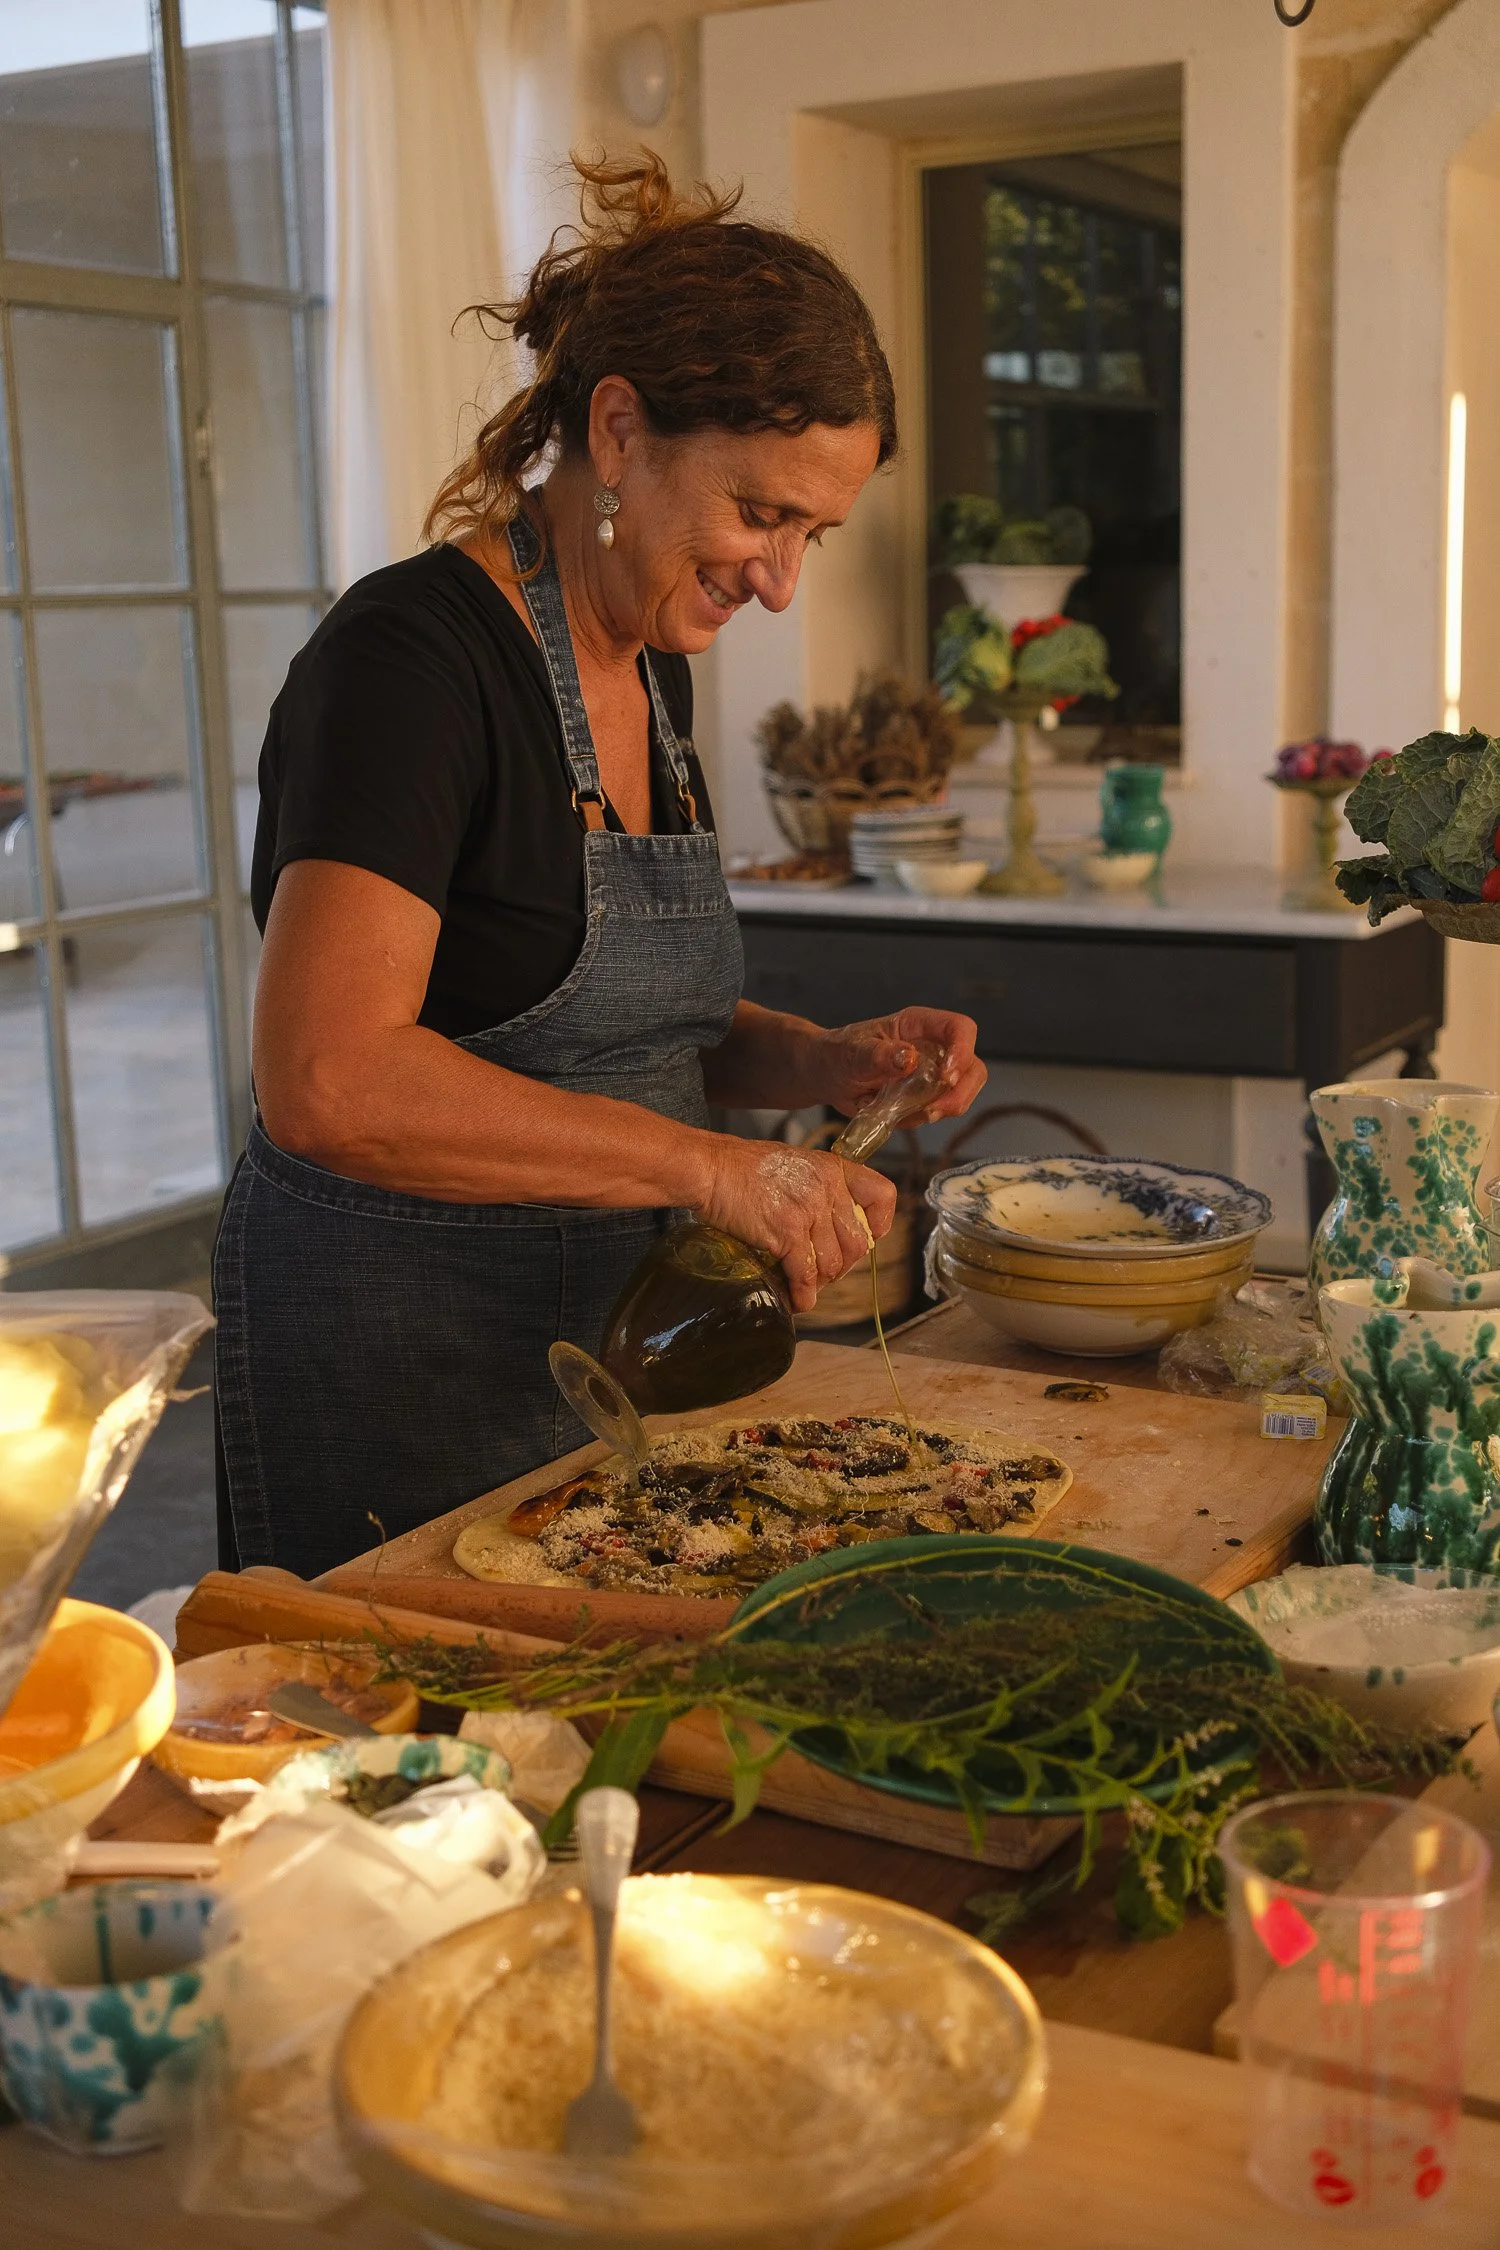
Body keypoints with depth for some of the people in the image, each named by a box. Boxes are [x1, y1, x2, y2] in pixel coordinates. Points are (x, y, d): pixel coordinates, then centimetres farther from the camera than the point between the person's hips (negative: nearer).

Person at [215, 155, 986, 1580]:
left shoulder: (648, 665, 7)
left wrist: (820, 1061, -1)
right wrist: (709, 1164, -28)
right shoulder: (411, 653, -18)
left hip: (604, 1342, 8)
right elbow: (330, 1080, -30)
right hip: (396, 1362, -8)